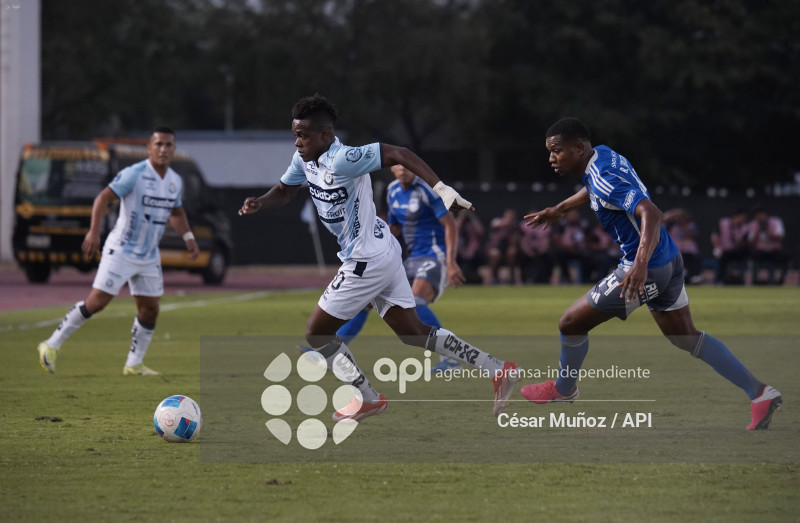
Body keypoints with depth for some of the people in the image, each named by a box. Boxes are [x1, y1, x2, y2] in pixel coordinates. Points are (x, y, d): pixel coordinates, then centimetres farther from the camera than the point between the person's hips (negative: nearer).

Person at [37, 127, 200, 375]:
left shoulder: (175, 181, 6)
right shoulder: (134, 174, -16)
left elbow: (176, 212, 25)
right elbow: (103, 198, -19)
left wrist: (188, 237, 12)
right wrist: (94, 232, -28)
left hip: (148, 257, 7)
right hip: (121, 251, -7)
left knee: (149, 309, 5)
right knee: (96, 302, -10)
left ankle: (134, 364, 17)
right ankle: (52, 345, 0)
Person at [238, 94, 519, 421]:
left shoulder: (342, 161, -24)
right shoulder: (305, 159, 3)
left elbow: (398, 154, -25)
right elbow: (284, 191, 17)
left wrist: (441, 188, -30)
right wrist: (259, 203, -5)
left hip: (366, 260, -9)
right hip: (383, 252, 9)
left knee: (317, 333, 2)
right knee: (414, 334, 13)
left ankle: (368, 399, 15)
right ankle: (499, 371, 13)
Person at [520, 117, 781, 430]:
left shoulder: (605, 178, -25)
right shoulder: (605, 156, 4)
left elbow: (650, 214, -37)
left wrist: (641, 263, -49)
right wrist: (559, 210, 34)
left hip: (647, 270, -10)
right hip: (670, 262, 10)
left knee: (570, 323, 4)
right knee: (685, 337, 18)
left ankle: (563, 389, 29)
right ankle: (760, 394, 15)